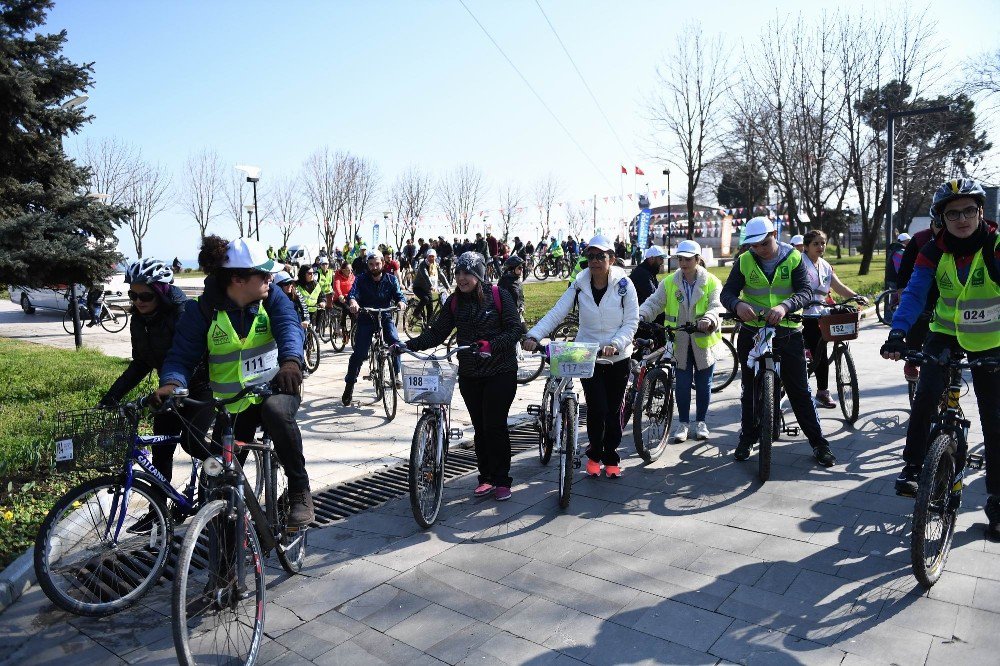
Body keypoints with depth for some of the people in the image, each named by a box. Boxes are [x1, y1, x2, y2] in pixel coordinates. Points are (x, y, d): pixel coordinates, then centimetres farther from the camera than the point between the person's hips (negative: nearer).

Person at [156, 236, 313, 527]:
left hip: (275, 388, -1)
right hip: (232, 405, 1)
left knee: (276, 411, -37)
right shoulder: (202, 310, -9)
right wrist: (171, 383, -34)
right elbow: (181, 355, -11)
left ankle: (300, 491, -21)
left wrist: (291, 360, -47)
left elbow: (290, 327, -25)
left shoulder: (272, 298, -8)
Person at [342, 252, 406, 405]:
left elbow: (399, 294, -10)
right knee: (359, 353, -7)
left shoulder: (391, 279, 1)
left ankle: (396, 375, -10)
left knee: (395, 342, -25)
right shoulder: (361, 279, -4)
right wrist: (352, 302, -43)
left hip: (385, 318, 1)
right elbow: (353, 293, -19)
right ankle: (349, 385, 8)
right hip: (365, 319, -1)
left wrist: (401, 302, -34)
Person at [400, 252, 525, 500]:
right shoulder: (454, 302, 6)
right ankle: (486, 477, 22)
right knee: (480, 428, 8)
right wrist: (409, 345, -11)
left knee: (495, 426, -4)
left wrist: (492, 345, -26)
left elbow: (516, 328, -11)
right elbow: (437, 333, 3)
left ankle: (502, 480, 11)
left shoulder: (499, 295, -6)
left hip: (500, 371, -4)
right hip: (469, 375, 4)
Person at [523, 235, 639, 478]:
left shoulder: (624, 285, -8)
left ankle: (611, 456, 30)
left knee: (613, 410, 9)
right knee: (597, 409, -7)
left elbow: (631, 322, -8)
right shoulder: (580, 285, -4)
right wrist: (534, 335, -25)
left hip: (618, 358, 0)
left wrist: (615, 344, -25)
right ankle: (594, 453, 19)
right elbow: (556, 313, -11)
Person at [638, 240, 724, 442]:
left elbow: (717, 306, -15)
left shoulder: (711, 282, -3)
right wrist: (641, 315, -26)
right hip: (679, 342, 1)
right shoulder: (669, 282, 2)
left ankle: (701, 421, 27)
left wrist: (709, 320, -37)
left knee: (703, 384, 10)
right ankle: (683, 422, 19)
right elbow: (654, 302, -5)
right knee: (682, 384, 5)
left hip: (703, 341, -1)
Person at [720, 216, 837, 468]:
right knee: (750, 390, 11)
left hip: (788, 332, -1)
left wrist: (784, 306, -35)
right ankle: (747, 438, 26)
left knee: (799, 391, 3)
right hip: (752, 332, 1)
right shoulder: (744, 261, -1)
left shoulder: (793, 258, -3)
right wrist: (738, 305, -32)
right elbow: (727, 292, -8)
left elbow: (805, 291, -13)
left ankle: (819, 443, 15)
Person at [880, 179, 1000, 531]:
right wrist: (898, 333, -36)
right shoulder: (934, 251, -12)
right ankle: (912, 466, -7)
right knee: (926, 395, -24)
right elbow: (914, 293, -20)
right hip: (946, 333, 1)